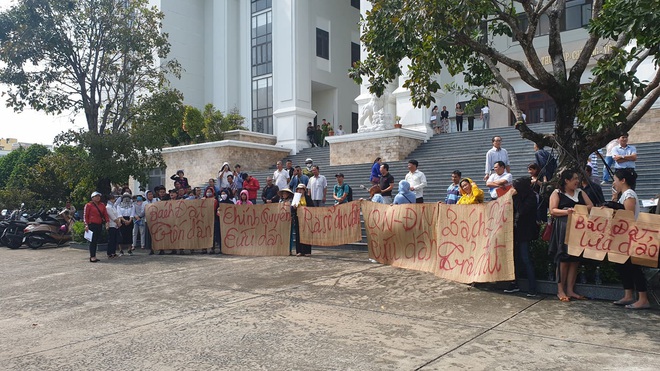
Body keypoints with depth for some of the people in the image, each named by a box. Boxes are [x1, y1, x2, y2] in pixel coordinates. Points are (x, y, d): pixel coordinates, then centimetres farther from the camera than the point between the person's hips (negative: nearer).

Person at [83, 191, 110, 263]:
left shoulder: (102, 205, 15)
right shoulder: (88, 205, -1)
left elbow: (105, 214, 10)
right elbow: (85, 216, -4)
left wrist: (107, 221, -7)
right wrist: (86, 225, -13)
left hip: (99, 225, 6)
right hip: (92, 225, -6)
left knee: (96, 241, 10)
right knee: (93, 241, -8)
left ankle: (93, 256, 17)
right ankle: (92, 257, -6)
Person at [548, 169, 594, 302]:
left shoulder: (580, 193, 18)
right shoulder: (557, 193, 4)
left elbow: (591, 206, 9)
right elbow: (552, 211, -6)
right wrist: (566, 212, -22)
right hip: (563, 230, -5)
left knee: (575, 259, 2)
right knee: (563, 258, -7)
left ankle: (570, 290, 8)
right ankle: (560, 290, -1)